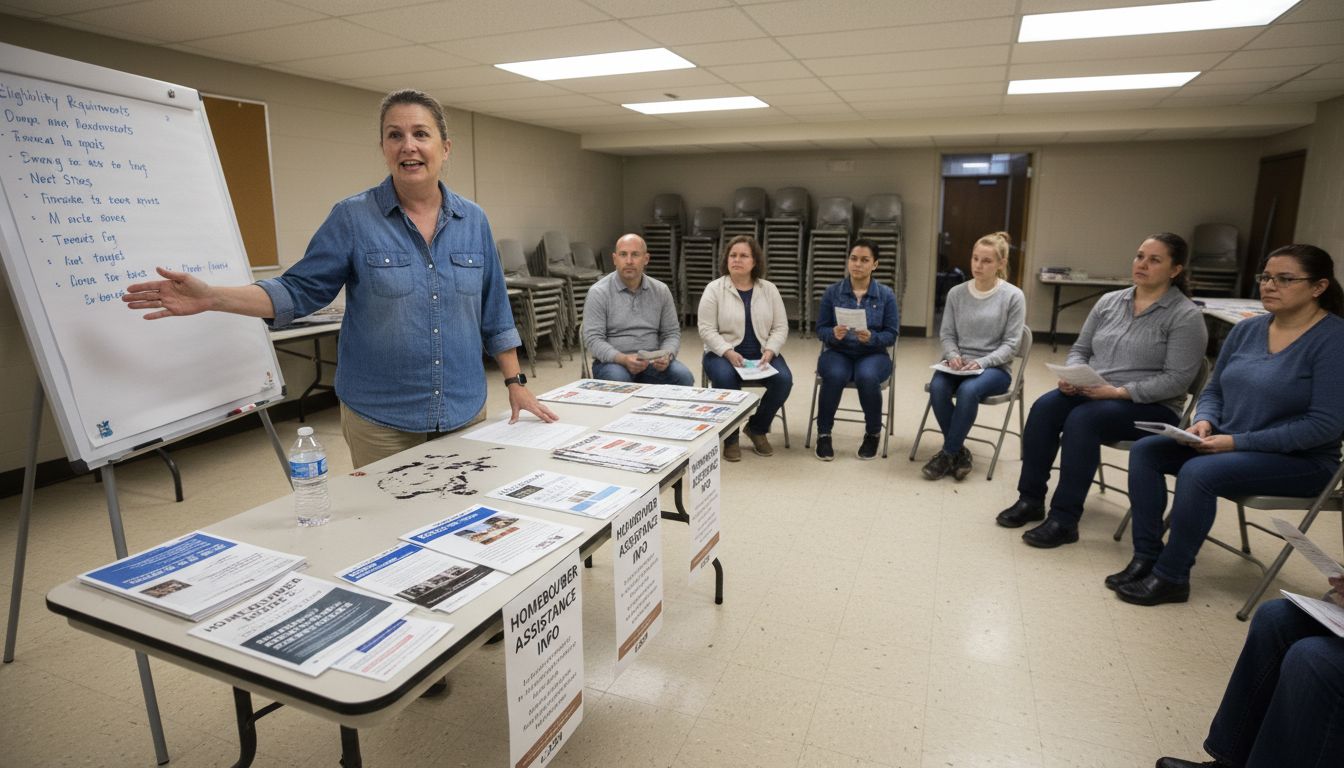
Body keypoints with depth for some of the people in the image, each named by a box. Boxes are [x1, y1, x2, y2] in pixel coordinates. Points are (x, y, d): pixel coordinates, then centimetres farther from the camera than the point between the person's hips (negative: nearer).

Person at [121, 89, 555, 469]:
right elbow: (300, 290, -4)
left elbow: (493, 312, 7)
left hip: (465, 412, 3)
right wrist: (211, 297, -16)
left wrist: (515, 383, 4)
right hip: (380, 419, -2)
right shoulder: (353, 218, -4)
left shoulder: (473, 221, 3)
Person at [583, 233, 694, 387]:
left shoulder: (661, 290, 6)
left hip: (652, 362, 3)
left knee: (683, 376, -24)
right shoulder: (598, 292, -4)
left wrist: (667, 356, -13)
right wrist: (623, 359, -27)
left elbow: (672, 332, 9)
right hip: (613, 362, -3)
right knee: (617, 379, -36)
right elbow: (593, 339, -10)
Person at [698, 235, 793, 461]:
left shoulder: (769, 289, 6)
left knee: (784, 379, -25)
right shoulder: (714, 289, -3)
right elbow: (707, 330, -9)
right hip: (724, 353, -3)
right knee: (725, 378, -35)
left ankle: (757, 428, 2)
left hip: (762, 354, 3)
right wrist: (729, 353, -23)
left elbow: (780, 327, 3)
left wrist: (769, 352, -15)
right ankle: (730, 436, -12)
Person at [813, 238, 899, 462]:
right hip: (838, 352, 1)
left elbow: (891, 334, -2)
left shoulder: (886, 295, -1)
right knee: (835, 375, -34)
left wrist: (871, 338, -22)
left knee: (867, 376, -35)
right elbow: (820, 329, 1)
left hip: (873, 355, 0)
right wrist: (834, 333, -22)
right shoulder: (832, 292, 1)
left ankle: (873, 434, -8)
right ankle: (823, 434, -14)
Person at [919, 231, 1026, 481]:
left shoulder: (1013, 296, -5)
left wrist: (981, 362, -21)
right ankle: (959, 452, -14)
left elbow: (1011, 344, -6)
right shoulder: (956, 293, 5)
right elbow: (947, 334, 8)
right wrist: (953, 355, -13)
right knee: (937, 387, -31)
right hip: (959, 363, 3)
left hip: (995, 367, -3)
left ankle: (948, 454, -19)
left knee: (968, 390, -36)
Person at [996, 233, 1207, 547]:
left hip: (1150, 407, -5)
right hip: (1090, 393, 5)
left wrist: (1119, 392, -23)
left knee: (1082, 419, -34)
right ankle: (1030, 499, -16)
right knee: (1044, 406, -25)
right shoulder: (1109, 302, 9)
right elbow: (1080, 349, 13)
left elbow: (1177, 379, -14)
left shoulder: (1186, 316, -7)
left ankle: (1064, 520, -26)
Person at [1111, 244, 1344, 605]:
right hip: (1227, 443, 7)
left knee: (1198, 473, -31)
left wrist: (1238, 442, -23)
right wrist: (1204, 421, -9)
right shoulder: (1247, 329, 6)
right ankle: (1146, 558, -8)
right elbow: (1213, 390, 13)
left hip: (1298, 461, -7)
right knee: (1145, 450, -12)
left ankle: (1171, 577, -15)